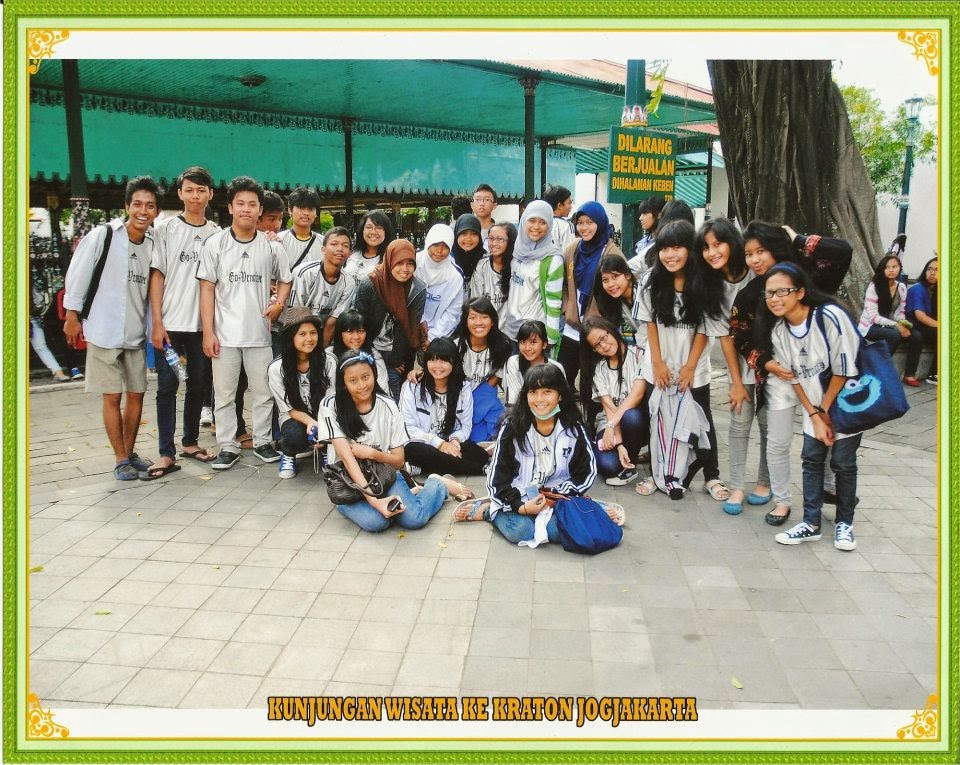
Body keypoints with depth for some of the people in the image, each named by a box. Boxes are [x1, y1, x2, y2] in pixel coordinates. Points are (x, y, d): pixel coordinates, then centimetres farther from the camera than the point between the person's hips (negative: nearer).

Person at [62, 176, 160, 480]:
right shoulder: (103, 235, -9)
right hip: (104, 332, -4)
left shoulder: (153, 243, 3)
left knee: (136, 395, 9)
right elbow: (77, 275, -4)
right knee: (112, 397, 2)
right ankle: (121, 460, 11)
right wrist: (72, 315, -3)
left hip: (136, 334, 4)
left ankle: (130, 453, 24)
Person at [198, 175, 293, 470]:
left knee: (263, 392, 8)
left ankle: (262, 441, 23)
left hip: (259, 332, 1)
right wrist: (208, 332, -6)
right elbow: (207, 289, 0)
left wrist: (279, 303, -4)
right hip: (224, 333, -1)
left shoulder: (270, 246, 4)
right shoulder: (215, 243, 0)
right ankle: (228, 447, 16)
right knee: (224, 395, 6)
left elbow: (285, 279, 17)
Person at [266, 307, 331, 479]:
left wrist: (322, 425, -27)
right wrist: (310, 422, -29)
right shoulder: (276, 368, -14)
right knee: (296, 434, -36)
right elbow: (289, 408, -10)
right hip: (294, 419, -1)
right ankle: (288, 455, 1)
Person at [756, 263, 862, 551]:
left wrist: (825, 411, -12)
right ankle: (811, 524, 11)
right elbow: (794, 377, -2)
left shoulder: (830, 317, -26)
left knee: (843, 462, 2)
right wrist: (815, 415, -7)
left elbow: (844, 371, -19)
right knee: (812, 459, 3)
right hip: (814, 405, 4)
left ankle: (844, 523, 18)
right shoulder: (777, 330, -10)